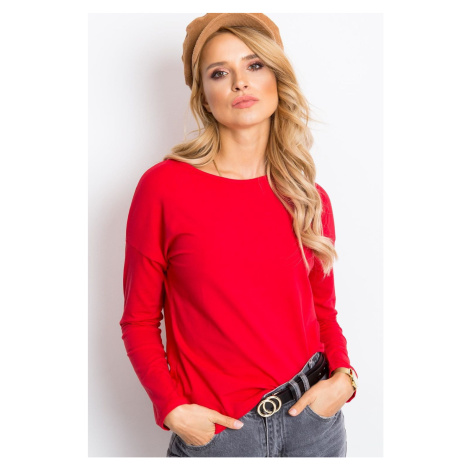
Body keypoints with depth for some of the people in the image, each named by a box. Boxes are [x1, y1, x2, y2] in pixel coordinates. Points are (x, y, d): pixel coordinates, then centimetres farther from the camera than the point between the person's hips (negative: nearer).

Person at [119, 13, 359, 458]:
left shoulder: (310, 199, 0)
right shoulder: (164, 187, -10)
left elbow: (322, 309, 10)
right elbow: (139, 320, -5)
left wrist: (344, 375, -6)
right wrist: (172, 409, -14)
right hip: (213, 430, -3)